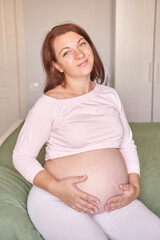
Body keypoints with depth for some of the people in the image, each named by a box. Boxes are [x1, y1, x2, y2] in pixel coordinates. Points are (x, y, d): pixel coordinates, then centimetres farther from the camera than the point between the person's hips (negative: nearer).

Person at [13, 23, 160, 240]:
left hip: (114, 203, 5)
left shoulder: (110, 95, 8)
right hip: (58, 203, -4)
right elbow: (22, 155, -5)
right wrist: (55, 187, -20)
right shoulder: (49, 104, -9)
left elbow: (127, 145, 14)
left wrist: (135, 185, -1)